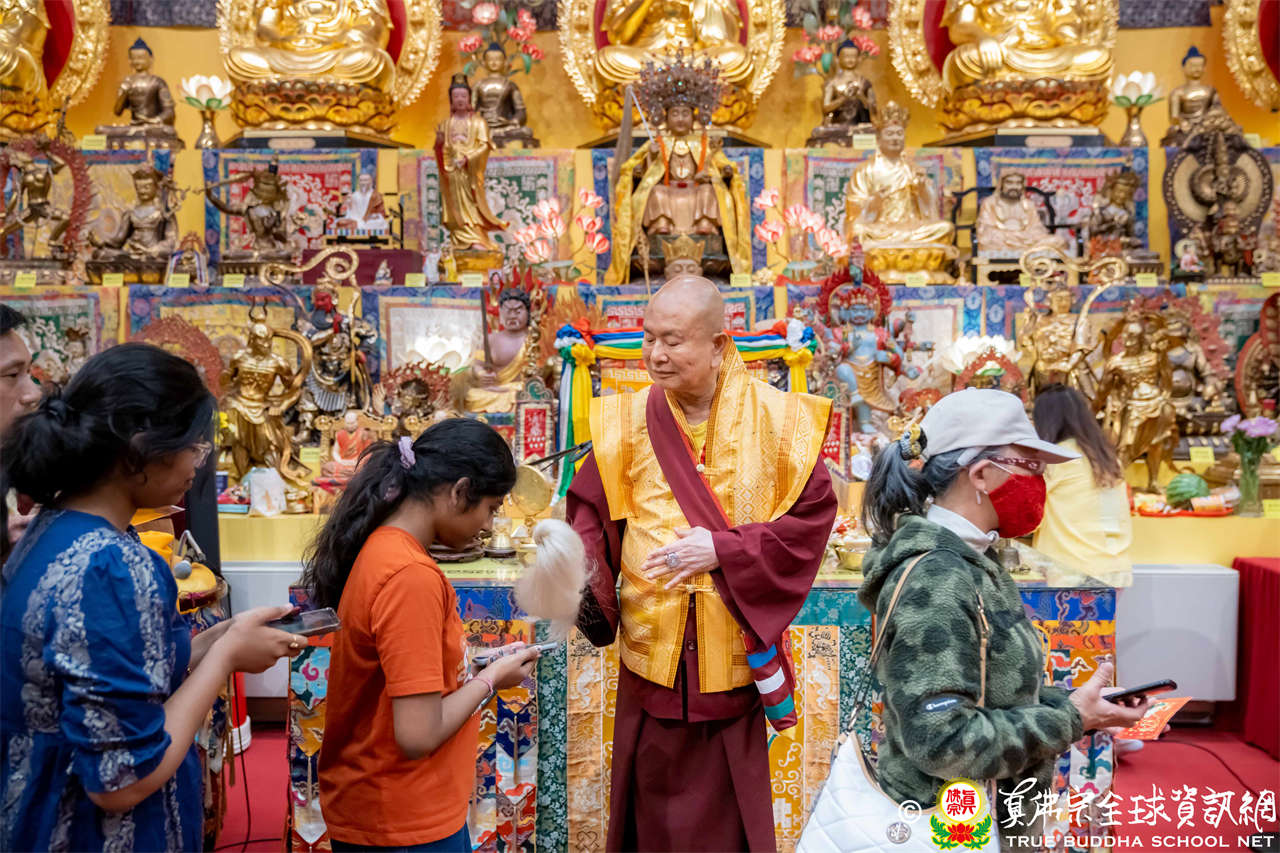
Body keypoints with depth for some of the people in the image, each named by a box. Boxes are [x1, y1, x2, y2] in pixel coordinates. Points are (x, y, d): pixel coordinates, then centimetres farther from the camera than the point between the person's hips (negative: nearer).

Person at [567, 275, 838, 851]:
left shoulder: (774, 419, -6)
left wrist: (722, 549, -15)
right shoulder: (626, 420, -2)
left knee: (727, 806, 10)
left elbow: (813, 513, -6)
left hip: (734, 648, -1)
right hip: (651, 650, 2)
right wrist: (584, 568, -19)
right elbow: (589, 507, 1)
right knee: (654, 794, 14)